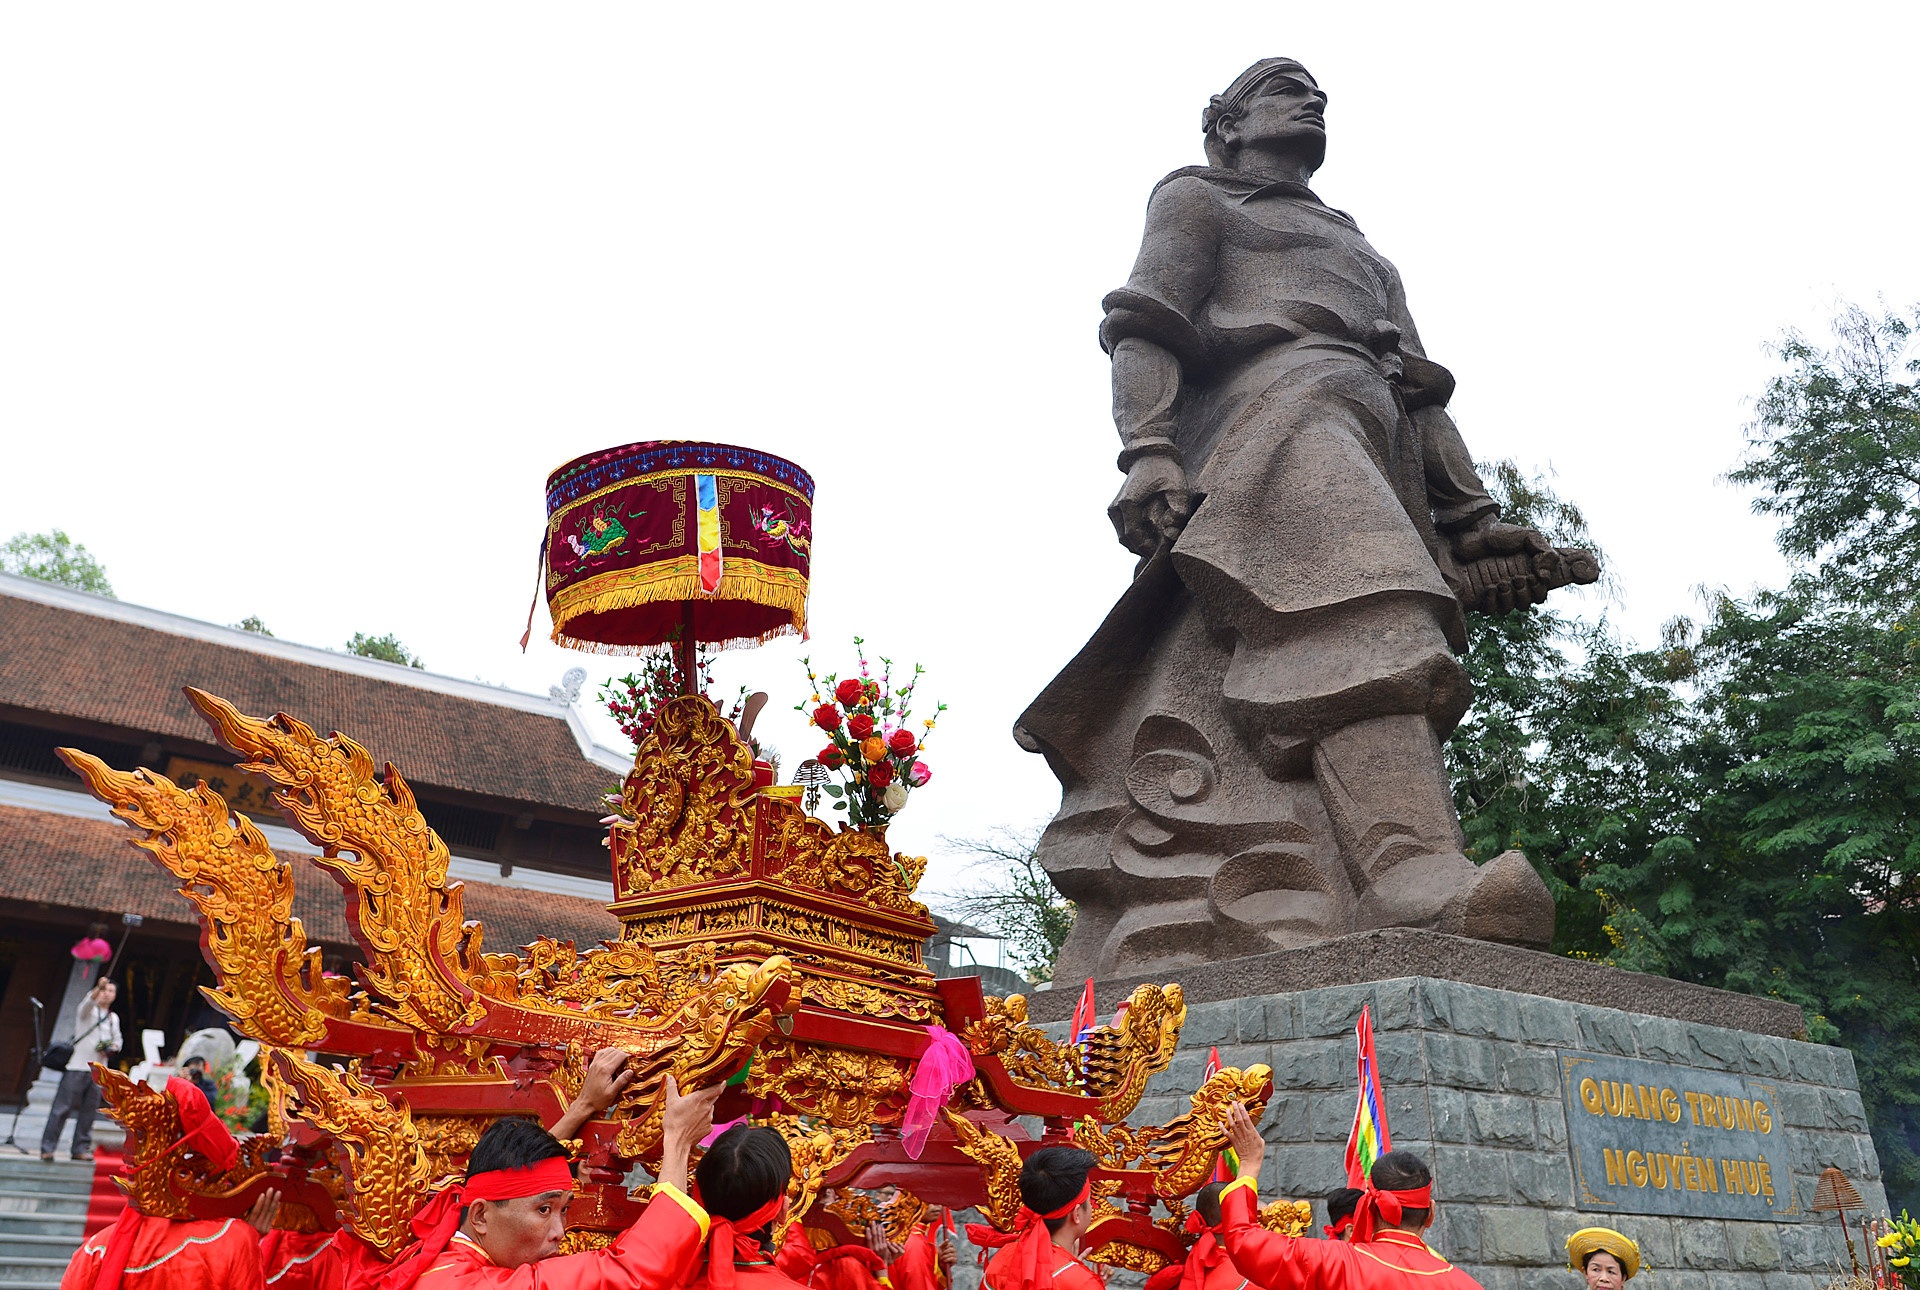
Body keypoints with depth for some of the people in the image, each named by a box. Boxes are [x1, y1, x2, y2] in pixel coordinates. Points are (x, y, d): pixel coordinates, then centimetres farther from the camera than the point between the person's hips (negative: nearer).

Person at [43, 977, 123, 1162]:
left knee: (89, 1110, 4)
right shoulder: (87, 1010, 0)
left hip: (98, 1071, 5)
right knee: (62, 1108, -6)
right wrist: (98, 987, -43)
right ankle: (47, 1148, -2)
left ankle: (81, 1148, 9)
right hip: (77, 1067, -5)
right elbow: (89, 1001, -24)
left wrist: (112, 1049, 3)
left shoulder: (114, 1018, 18)